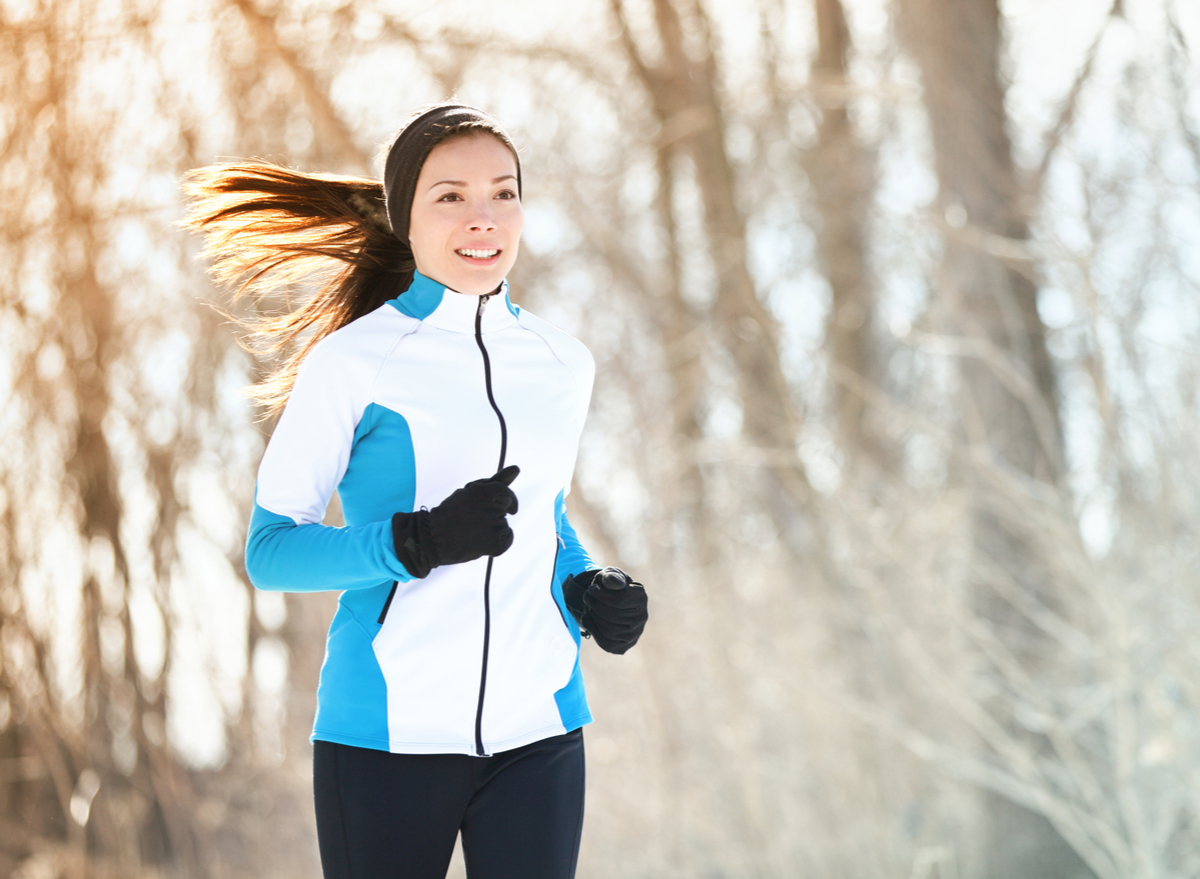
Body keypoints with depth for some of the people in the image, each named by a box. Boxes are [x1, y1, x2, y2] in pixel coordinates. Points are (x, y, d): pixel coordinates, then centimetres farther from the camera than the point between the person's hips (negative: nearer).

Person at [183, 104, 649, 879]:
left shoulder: (563, 365, 10)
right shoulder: (353, 362, -5)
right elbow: (270, 551, -6)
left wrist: (588, 589, 5)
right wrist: (419, 542, -20)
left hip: (536, 730, 4)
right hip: (390, 734, -4)